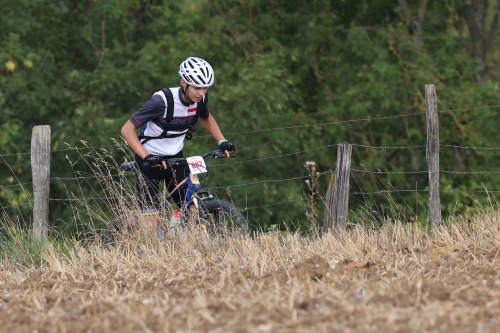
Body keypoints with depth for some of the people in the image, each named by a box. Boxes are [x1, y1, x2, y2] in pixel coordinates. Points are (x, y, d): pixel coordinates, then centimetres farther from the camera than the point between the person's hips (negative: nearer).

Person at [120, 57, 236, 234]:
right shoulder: (162, 100, -27)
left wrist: (222, 142, 1)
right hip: (150, 162, -5)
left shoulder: (200, 98, -10)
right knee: (151, 223, -13)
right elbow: (127, 129, -24)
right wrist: (147, 157, -35)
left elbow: (206, 118, 16)